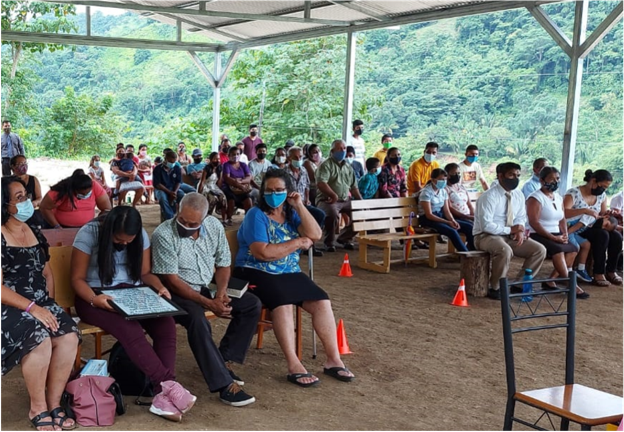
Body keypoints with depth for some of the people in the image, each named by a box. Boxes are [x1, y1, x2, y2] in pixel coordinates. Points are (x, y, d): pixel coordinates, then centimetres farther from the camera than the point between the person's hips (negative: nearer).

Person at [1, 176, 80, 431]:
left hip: (40, 306, 6)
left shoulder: (35, 234, 13)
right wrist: (31, 308, -22)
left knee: (69, 336, -22)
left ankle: (53, 403, -9)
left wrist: (48, 306, 4)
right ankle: (38, 408, -13)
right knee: (40, 340, -32)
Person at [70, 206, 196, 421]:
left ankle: (163, 395, -32)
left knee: (166, 323, -26)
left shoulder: (141, 236, -1)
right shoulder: (89, 234, -14)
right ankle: (168, 384, -33)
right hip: (96, 297, -4)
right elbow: (77, 278, -11)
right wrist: (94, 299, -30)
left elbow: (145, 273, 8)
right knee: (129, 329, -36)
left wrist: (159, 287, -14)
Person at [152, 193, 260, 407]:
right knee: (198, 319, -36)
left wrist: (221, 292, -12)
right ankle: (225, 385, -33)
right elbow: (171, 280, -20)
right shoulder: (163, 234, -19)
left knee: (253, 304, -7)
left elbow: (223, 264, 8)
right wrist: (208, 303, -24)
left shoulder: (214, 227, -2)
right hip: (177, 293, -6)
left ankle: (224, 360, -2)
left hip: (206, 289, 7)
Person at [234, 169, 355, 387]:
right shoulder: (256, 215, -7)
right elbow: (263, 253, -19)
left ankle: (333, 359, -7)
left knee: (322, 302, -12)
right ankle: (294, 366, -32)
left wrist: (300, 206, -9)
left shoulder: (291, 214, 10)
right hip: (256, 274, -6)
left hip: (290, 274, 6)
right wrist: (298, 242, -12)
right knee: (283, 302, -33)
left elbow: (315, 235, -6)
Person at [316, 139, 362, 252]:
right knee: (332, 214, -36)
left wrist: (361, 201, 7)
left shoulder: (348, 167, 17)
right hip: (327, 200, -7)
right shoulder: (326, 165, -4)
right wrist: (334, 195, -28)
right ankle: (329, 242, -10)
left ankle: (345, 238, 12)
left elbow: (353, 187, 20)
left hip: (346, 200, 7)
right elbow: (321, 183, -19)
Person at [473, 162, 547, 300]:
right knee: (505, 251, -38)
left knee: (539, 250, -7)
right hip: (486, 236, -8)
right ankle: (495, 288, -19)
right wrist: (510, 230, -18)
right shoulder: (489, 196, -18)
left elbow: (521, 218, 13)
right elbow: (486, 225, -23)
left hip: (510, 236, 8)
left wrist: (519, 230, -10)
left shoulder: (518, 195, 5)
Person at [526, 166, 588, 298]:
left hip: (556, 236, 9)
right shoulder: (535, 198, -10)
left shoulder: (558, 198, 15)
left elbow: (562, 219, 15)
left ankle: (551, 281, -13)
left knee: (573, 248, -11)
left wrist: (565, 234, -5)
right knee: (558, 249, -31)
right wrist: (553, 237, -22)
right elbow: (533, 223, -19)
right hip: (538, 236, -9)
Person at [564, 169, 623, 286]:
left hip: (592, 228, 7)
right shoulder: (574, 193, -15)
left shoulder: (602, 196, 8)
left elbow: (603, 214, 18)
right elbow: (563, 213, -28)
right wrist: (585, 210, -36)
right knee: (602, 235, -31)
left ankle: (611, 271, -4)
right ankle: (598, 273, -23)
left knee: (616, 237, -19)